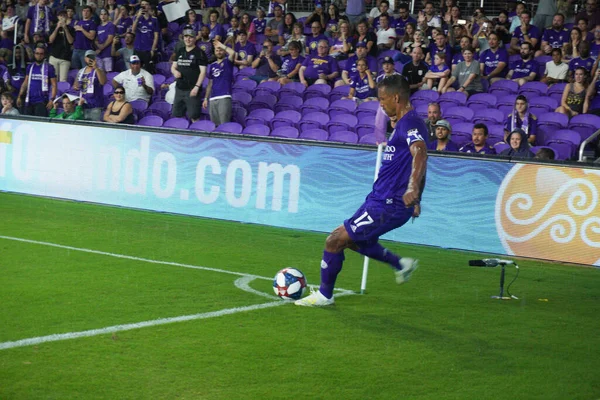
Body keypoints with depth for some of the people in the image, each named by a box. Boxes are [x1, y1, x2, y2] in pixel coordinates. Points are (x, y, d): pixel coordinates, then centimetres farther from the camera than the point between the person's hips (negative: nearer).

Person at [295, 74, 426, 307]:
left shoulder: (410, 123, -17)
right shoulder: (404, 123, 15)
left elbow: (420, 152, -36)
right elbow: (418, 159, 25)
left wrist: (412, 187, -52)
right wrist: (416, 201, 33)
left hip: (388, 205, -10)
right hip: (381, 200, 10)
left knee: (335, 241, -6)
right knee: (349, 238, 24)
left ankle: (324, 295, 10)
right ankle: (401, 265, 28)